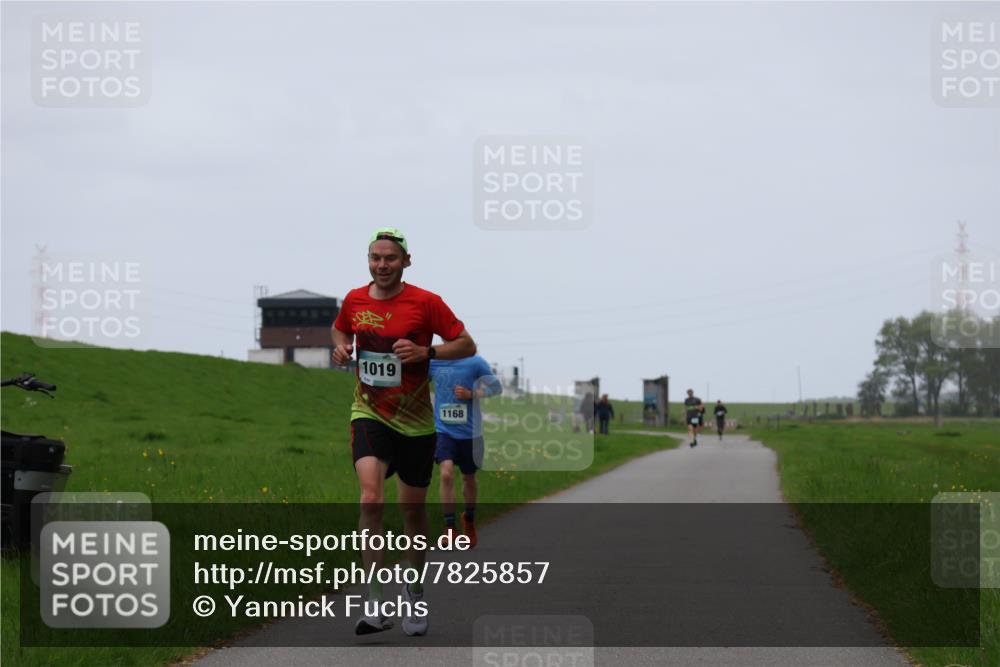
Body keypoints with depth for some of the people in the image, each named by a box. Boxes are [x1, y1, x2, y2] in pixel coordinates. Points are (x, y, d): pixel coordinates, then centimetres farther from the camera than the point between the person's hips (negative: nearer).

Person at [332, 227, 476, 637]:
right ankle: (374, 602, -25)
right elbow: (340, 329, 24)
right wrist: (341, 348, 1)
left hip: (415, 421, -1)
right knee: (370, 495, -22)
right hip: (369, 415, 1)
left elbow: (467, 345, -4)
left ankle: (415, 590, 34)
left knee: (413, 509, 10)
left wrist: (425, 352, -20)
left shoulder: (425, 303, -8)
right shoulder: (354, 300, 2)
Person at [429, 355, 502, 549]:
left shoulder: (475, 362, -9)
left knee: (468, 478, 16)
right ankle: (449, 528, -13)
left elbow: (497, 387, -2)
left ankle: (469, 519, 42)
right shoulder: (433, 362, -2)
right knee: (446, 474, -19)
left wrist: (471, 394, -16)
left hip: (468, 431, 0)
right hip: (443, 430, 0)